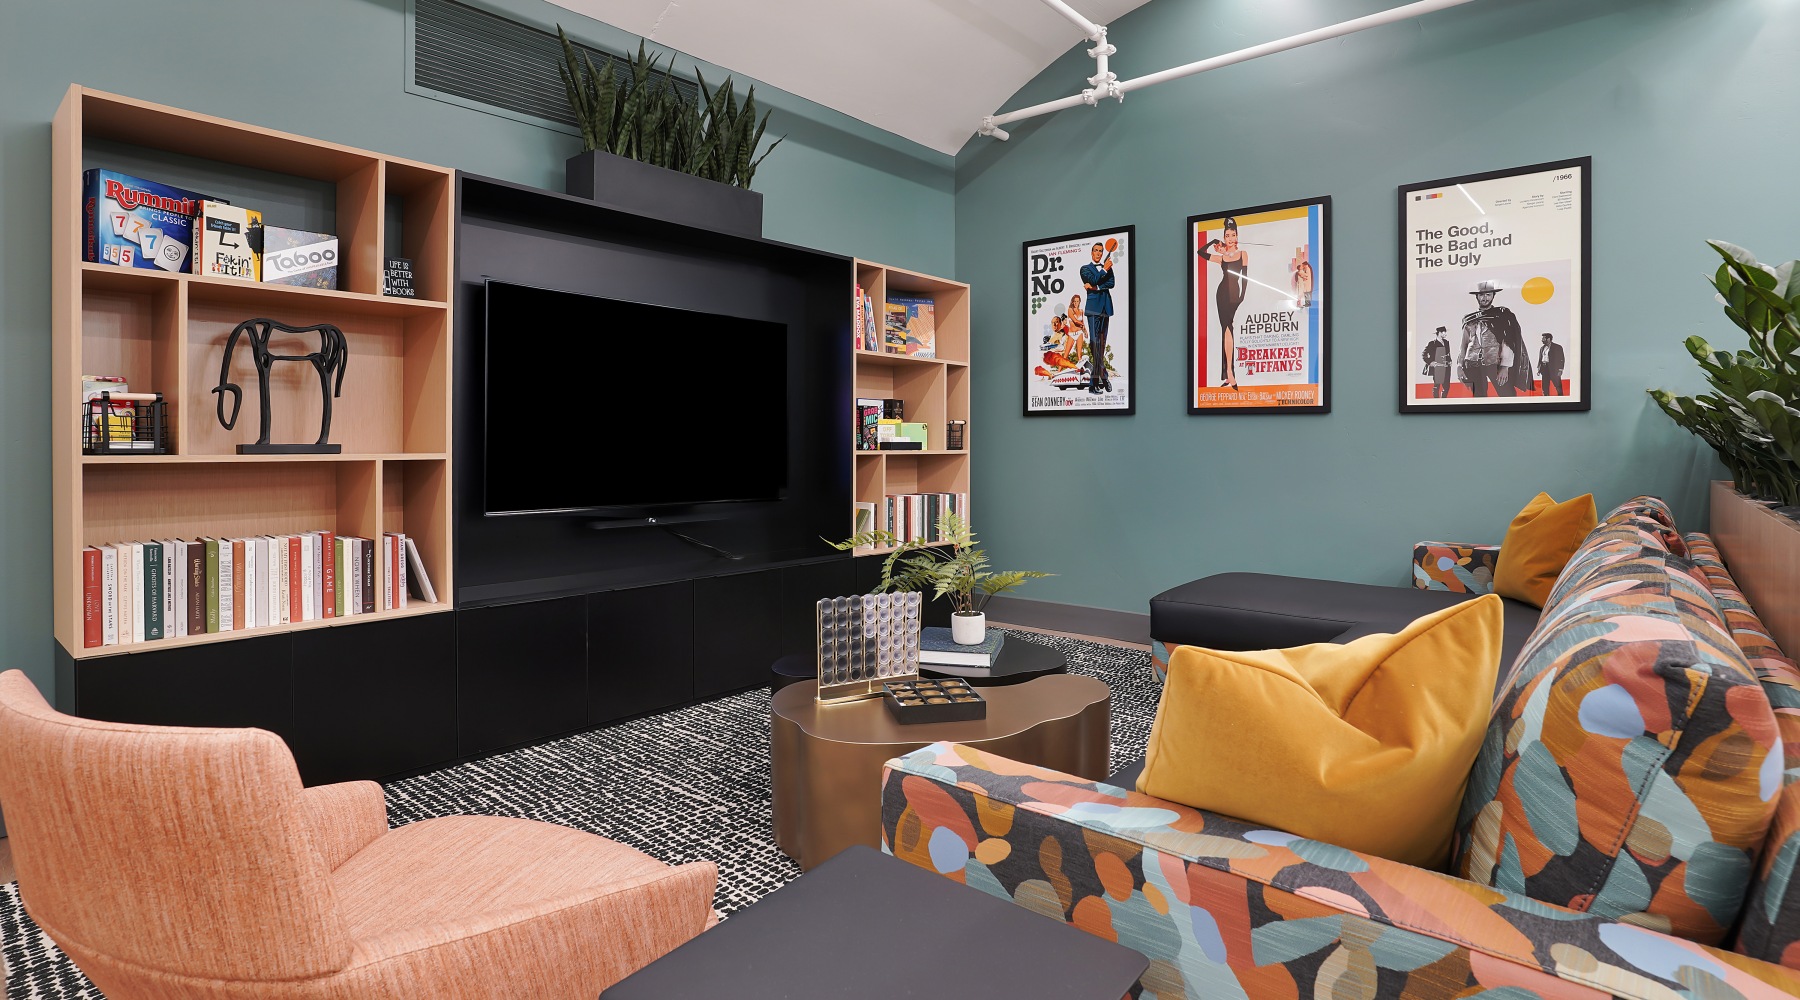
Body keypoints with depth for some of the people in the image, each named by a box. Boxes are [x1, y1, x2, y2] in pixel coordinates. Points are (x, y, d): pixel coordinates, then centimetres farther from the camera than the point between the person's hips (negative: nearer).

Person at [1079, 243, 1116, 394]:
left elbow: (1111, 283, 2)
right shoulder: (1085, 268, 10)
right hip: (1094, 306, -4)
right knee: (1095, 341, -14)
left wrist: (1096, 287, -9)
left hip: (1106, 307, 4)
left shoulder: (1108, 267, 19)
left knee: (1102, 341, 4)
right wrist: (1104, 270, -5)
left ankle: (1094, 380, 7)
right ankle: (1103, 376, -14)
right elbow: (1093, 280, -8)